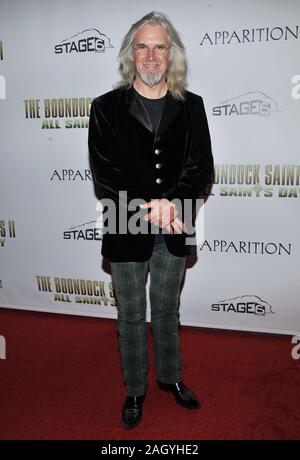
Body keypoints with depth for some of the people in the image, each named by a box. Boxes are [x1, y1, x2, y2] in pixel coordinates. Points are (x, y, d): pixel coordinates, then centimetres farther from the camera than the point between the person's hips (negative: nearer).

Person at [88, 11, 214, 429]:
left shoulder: (191, 106, 3)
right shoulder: (107, 107, -3)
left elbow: (202, 167, -4)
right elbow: (103, 172, -10)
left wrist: (171, 202, -21)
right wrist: (149, 207, -20)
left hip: (173, 230, 2)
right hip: (127, 230, -1)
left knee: (167, 311, 19)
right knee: (131, 317, 13)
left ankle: (170, 377, 42)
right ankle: (135, 390, 34)